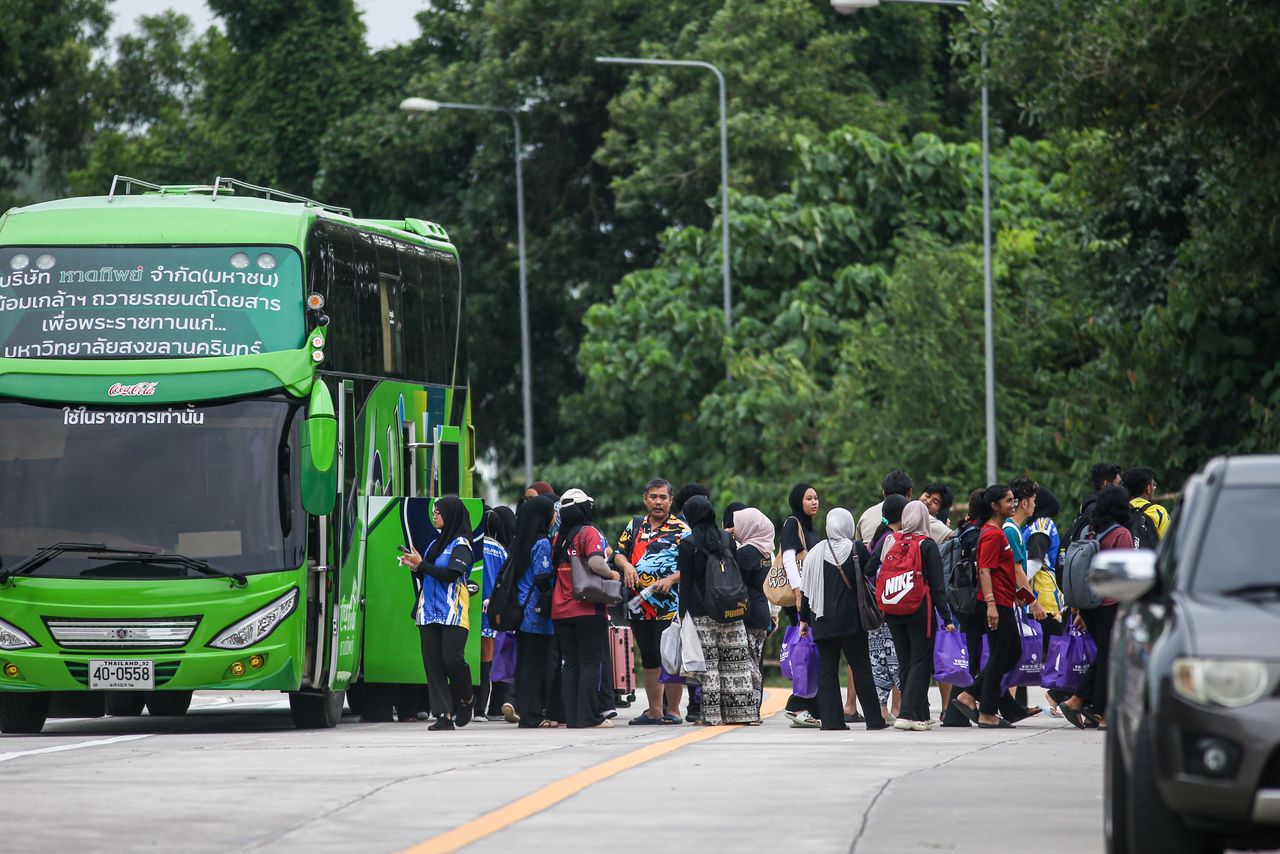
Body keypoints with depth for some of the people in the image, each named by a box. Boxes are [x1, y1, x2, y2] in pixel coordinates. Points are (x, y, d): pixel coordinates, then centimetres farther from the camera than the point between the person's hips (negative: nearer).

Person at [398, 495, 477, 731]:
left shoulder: (461, 545, -3)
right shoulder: (435, 544, 19)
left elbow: (451, 574, -15)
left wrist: (421, 564, -13)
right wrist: (415, 568, 4)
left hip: (452, 613, -7)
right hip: (430, 612, 7)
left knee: (452, 659, -15)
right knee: (432, 662, -2)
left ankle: (467, 700, 12)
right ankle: (444, 715, -2)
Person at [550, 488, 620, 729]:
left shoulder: (558, 538, 11)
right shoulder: (589, 534, -8)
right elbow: (596, 563, -23)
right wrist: (612, 574, -6)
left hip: (560, 610, 6)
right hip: (588, 610, -5)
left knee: (570, 664, 9)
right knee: (590, 663, -1)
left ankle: (572, 717, 6)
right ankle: (588, 716, -6)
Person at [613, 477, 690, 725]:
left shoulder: (681, 529, 0)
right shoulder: (635, 525, 15)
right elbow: (619, 553, 19)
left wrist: (671, 579, -18)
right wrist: (627, 566, -3)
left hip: (670, 605, -6)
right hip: (640, 603, 6)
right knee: (649, 658, 11)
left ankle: (673, 711, -2)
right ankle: (654, 711, 18)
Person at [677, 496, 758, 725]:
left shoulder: (688, 545, -5)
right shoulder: (727, 539, 8)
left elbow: (685, 582, -6)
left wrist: (682, 613, -3)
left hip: (702, 612, -4)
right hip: (731, 611, 4)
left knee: (708, 662, -3)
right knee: (736, 659, 6)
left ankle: (712, 713, -8)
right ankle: (741, 711, 6)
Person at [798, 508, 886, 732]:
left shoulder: (815, 552, 1)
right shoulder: (857, 549, -7)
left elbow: (806, 589, 4)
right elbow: (871, 571, 5)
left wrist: (804, 619, 11)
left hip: (823, 621, 2)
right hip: (851, 619, -2)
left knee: (826, 669, 4)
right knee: (861, 667, 4)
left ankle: (830, 719, -1)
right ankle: (873, 718, 4)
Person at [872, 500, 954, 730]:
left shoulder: (888, 541, 3)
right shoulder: (927, 545, -7)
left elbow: (868, 569, 4)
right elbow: (937, 585, -7)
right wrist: (946, 618, -5)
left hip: (892, 612, 4)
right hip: (920, 610, -4)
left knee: (905, 662, 13)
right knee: (920, 661, 1)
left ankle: (921, 715, 18)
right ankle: (908, 714, -12)